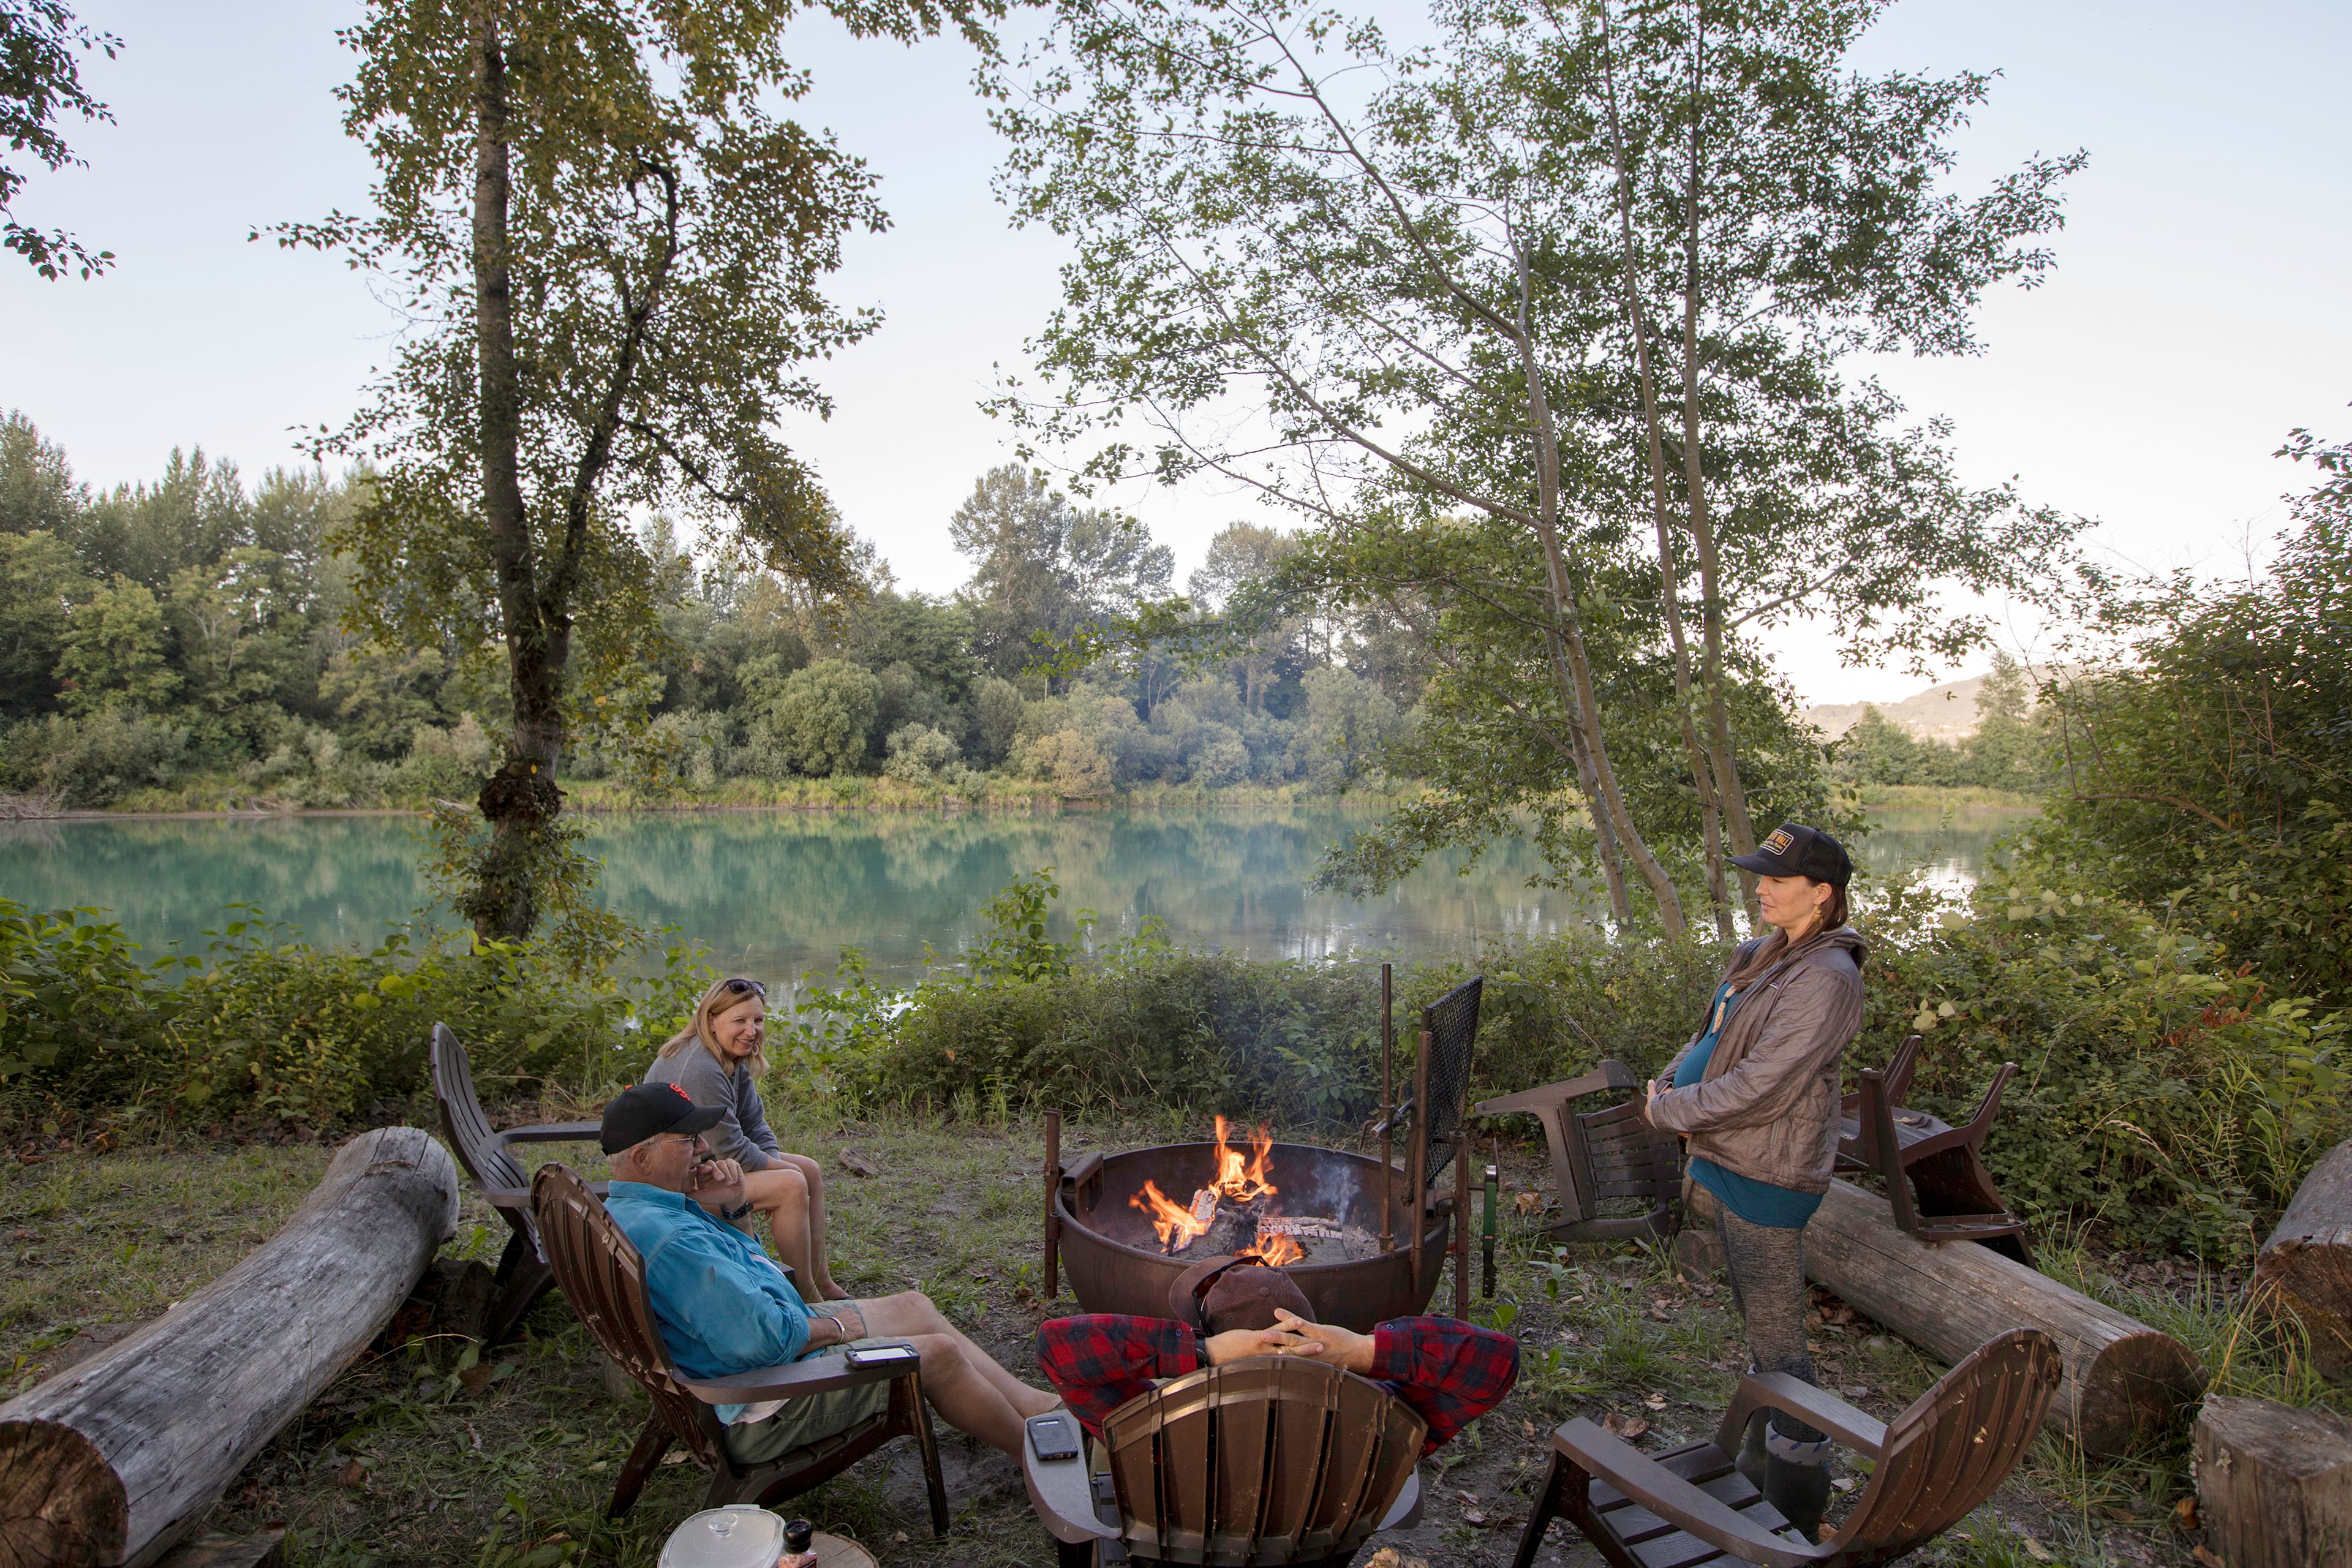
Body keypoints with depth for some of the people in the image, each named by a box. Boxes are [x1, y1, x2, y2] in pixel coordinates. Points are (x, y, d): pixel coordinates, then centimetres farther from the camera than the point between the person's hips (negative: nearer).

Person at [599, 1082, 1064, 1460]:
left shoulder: (626, 1211, 3)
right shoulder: (666, 1237, -32)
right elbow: (761, 1339, -35)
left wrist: (713, 1210, -5)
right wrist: (834, 1327, -15)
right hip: (760, 1411, -11)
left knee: (914, 1307, 14)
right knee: (939, 1354, -2)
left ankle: (1039, 1404, 23)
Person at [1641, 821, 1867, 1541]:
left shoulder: (1827, 978, -21)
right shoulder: (1764, 956, 8)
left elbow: (1760, 1088, -25)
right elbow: (1711, 1038, 16)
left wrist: (1669, 1110, -14)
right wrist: (1671, 1082, -1)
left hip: (1769, 1177, -9)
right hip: (1729, 1163, 9)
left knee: (1778, 1341, 3)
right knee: (1758, 1322, 22)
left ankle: (1795, 1514, 19)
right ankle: (1757, 1470, 40)